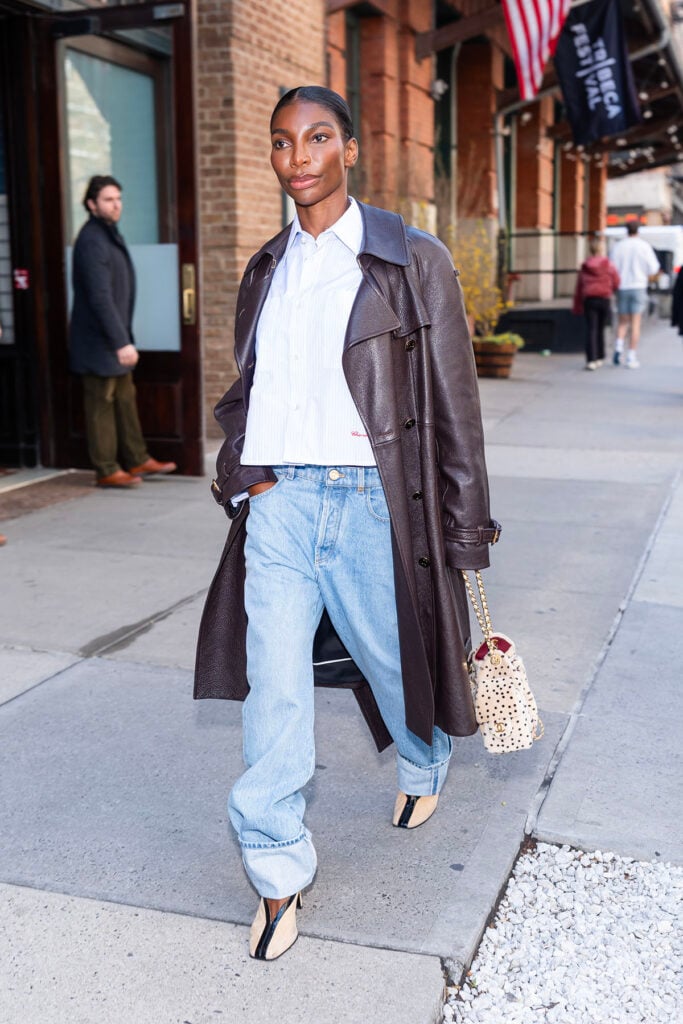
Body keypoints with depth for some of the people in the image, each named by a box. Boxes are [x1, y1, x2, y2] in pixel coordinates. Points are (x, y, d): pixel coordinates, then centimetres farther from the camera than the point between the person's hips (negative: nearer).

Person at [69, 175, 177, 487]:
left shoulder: (109, 235, 13)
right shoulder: (91, 241, -18)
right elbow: (100, 297, -25)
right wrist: (121, 342, -27)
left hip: (114, 338, 10)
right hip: (98, 341, -10)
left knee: (125, 399, 15)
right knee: (101, 404, -2)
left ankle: (138, 460, 23)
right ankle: (106, 471, 5)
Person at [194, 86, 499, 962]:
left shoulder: (411, 262, -3)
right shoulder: (265, 272, 11)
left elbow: (452, 406, -2)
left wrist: (464, 533, -2)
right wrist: (241, 472, 1)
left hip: (371, 502, -3)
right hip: (278, 502, 3)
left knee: (395, 661, 15)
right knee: (274, 698, 0)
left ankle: (423, 768, 49)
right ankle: (279, 876, 16)